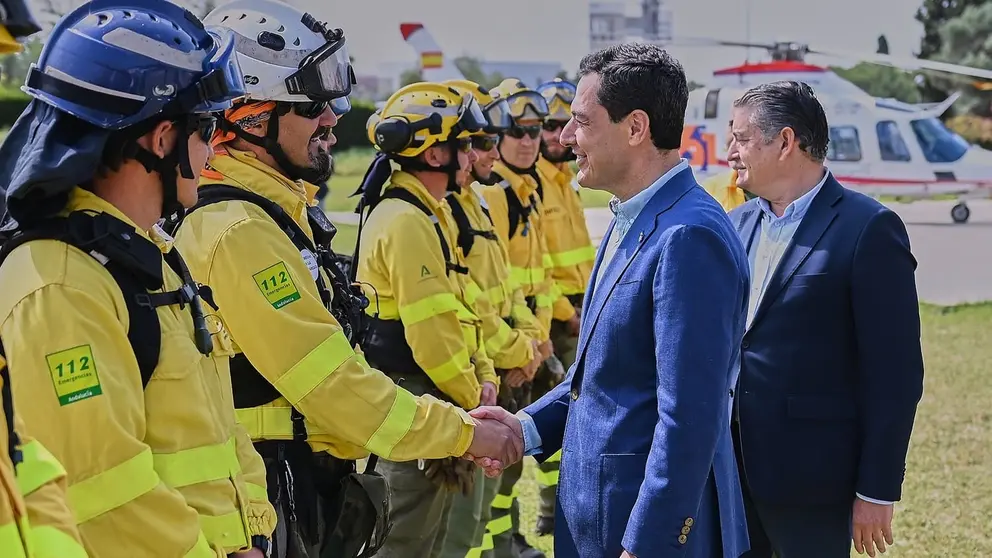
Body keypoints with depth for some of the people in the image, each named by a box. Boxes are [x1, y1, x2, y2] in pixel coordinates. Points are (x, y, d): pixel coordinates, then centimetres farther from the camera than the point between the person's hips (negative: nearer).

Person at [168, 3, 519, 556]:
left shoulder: (282, 213, 11)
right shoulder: (238, 232, -21)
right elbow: (332, 384, -22)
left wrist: (457, 426, 9)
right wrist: (462, 433, -13)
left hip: (309, 495, 9)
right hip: (266, 511, -9)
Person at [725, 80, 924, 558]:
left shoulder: (867, 229, -11)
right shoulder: (737, 224, 10)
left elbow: (895, 374, -12)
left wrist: (877, 492, -13)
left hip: (809, 477, -6)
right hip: (728, 469, 6)